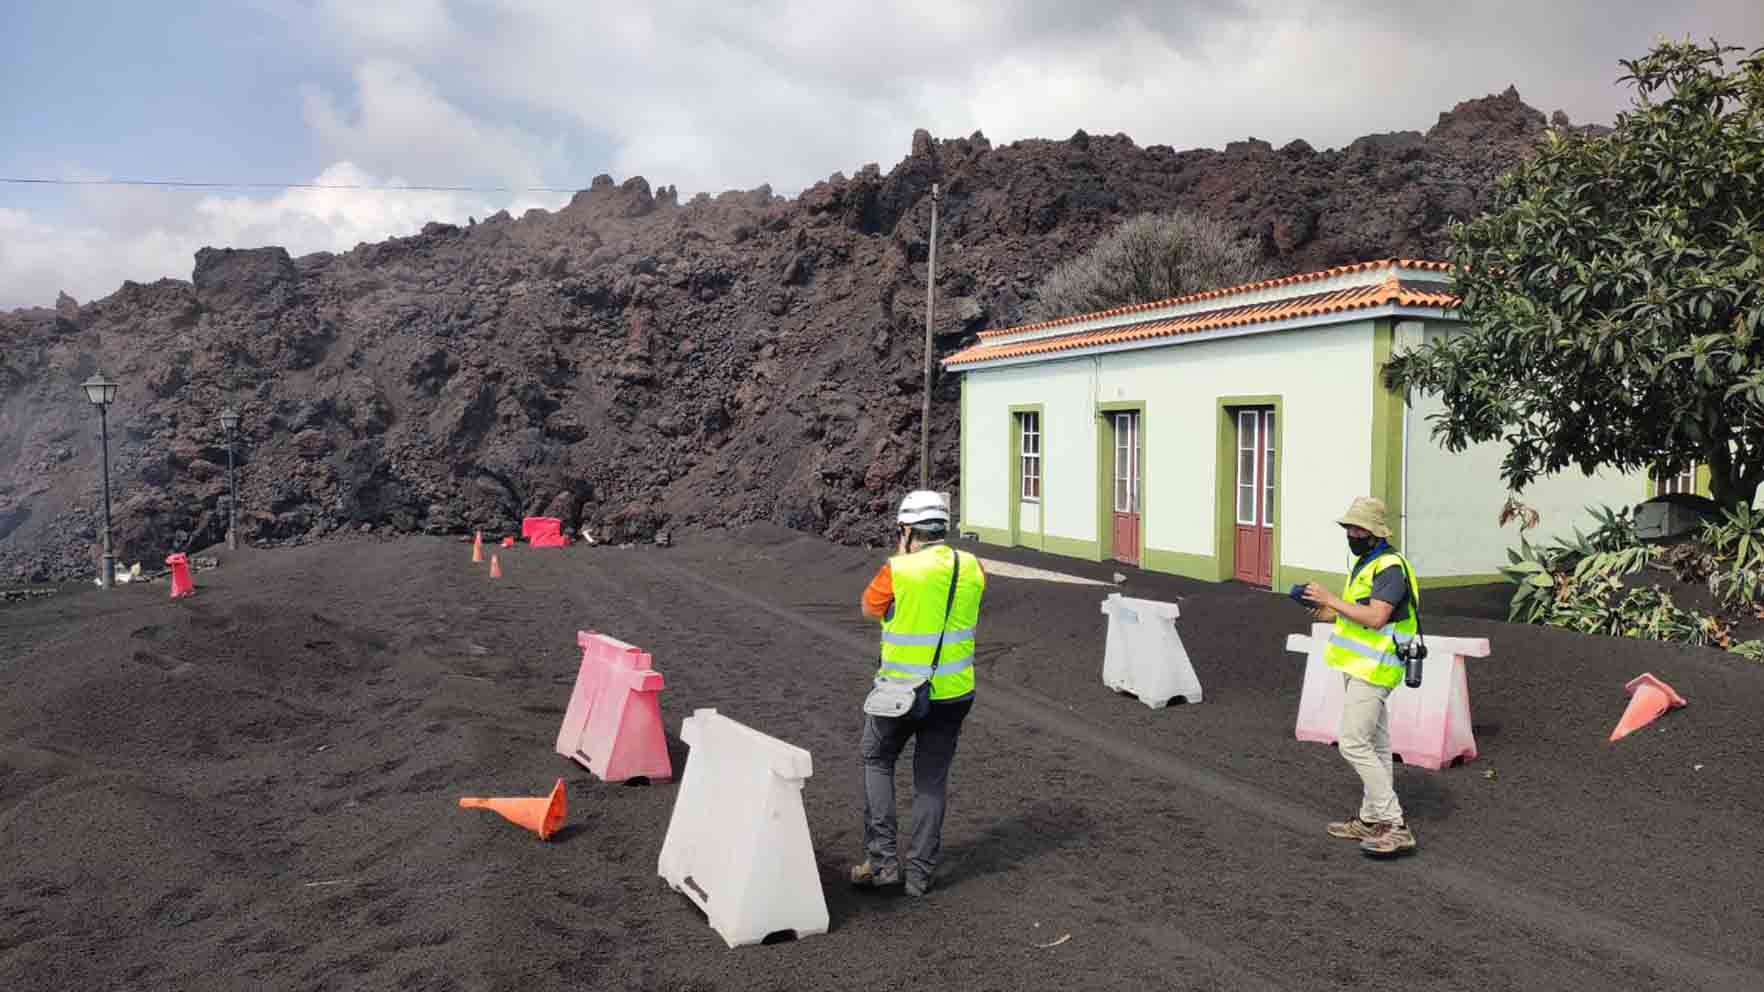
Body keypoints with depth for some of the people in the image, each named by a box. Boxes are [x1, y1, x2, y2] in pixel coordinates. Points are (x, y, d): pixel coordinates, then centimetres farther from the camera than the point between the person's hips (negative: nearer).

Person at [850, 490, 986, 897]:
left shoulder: (898, 572, -18)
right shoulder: (972, 567, -4)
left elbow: (868, 609, 0)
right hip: (955, 693, 4)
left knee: (877, 761, 18)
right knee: (932, 779, 14)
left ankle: (882, 859, 12)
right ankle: (920, 872, 18)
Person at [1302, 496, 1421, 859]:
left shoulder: (1390, 566, -17)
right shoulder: (1365, 562, 16)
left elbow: (1375, 617, -26)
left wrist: (1331, 599, -20)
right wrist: (1334, 613, 6)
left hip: (1373, 668, -10)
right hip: (1361, 666, 10)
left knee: (1354, 744, -13)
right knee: (1375, 745, 14)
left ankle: (1396, 827, -9)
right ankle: (1371, 821, 22)